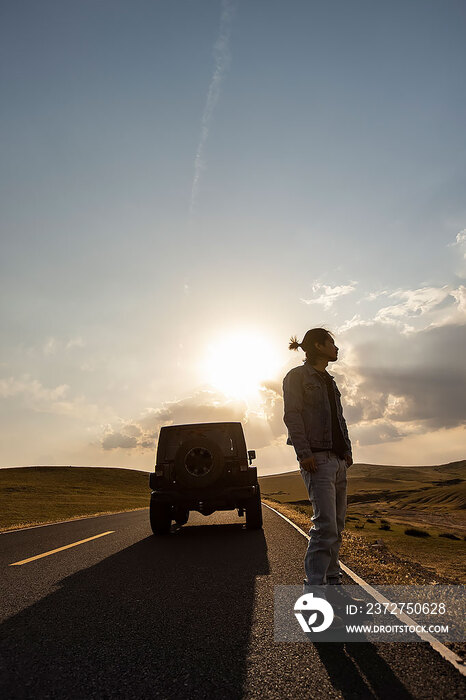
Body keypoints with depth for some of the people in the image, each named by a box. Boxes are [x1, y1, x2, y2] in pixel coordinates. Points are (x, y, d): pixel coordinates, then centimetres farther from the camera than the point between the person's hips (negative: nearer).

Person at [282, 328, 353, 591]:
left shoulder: (329, 380, 21)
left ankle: (332, 580, 22)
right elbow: (292, 416, -10)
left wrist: (347, 449, 11)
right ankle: (314, 586, -4)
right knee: (326, 525, -13)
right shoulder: (298, 376, -2)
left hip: (338, 460, 8)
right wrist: (304, 453, -18)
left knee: (337, 524, 10)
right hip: (317, 459, -8)